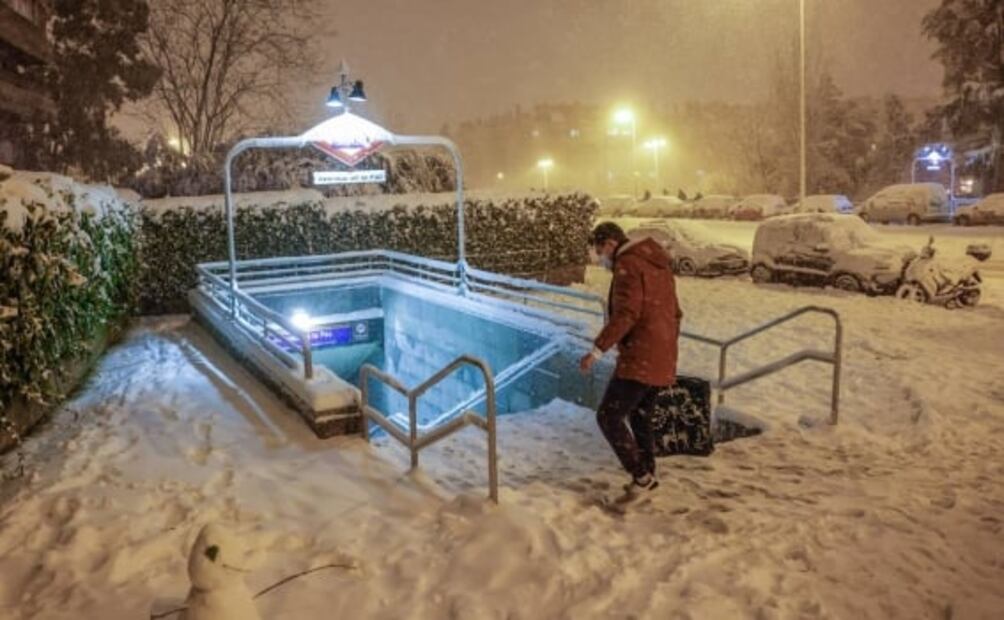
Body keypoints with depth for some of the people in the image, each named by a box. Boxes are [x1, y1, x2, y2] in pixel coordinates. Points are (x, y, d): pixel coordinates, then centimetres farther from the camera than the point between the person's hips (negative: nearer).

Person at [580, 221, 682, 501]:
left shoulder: (628, 265, -11)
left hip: (640, 357, -10)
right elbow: (674, 313, 22)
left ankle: (641, 475, -3)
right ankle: (647, 476, 27)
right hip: (662, 359, 10)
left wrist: (598, 349, -23)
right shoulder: (658, 264, 19)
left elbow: (625, 314, -23)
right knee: (640, 416, 20)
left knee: (609, 416, -5)